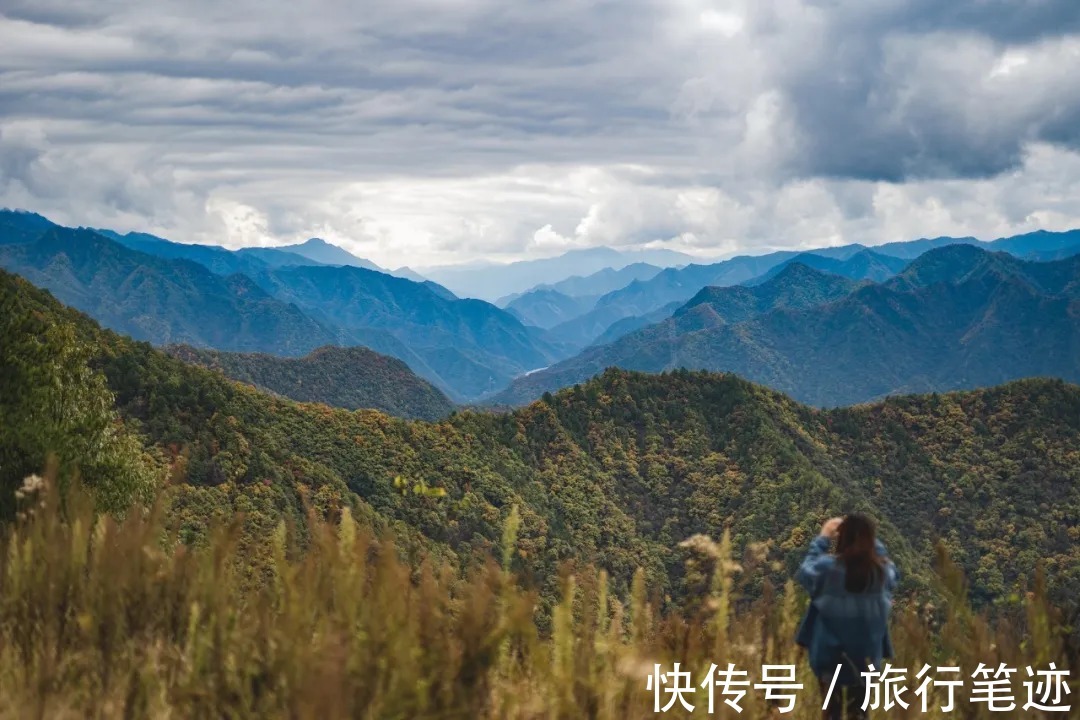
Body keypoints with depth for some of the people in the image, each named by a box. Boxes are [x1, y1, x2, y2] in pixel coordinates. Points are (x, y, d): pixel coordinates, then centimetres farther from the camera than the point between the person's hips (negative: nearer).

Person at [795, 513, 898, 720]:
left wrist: (822, 538, 8)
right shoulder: (882, 569, -14)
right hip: (865, 653, 2)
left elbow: (805, 573, 2)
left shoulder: (828, 566, -21)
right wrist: (871, 539, 13)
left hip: (830, 651, -2)